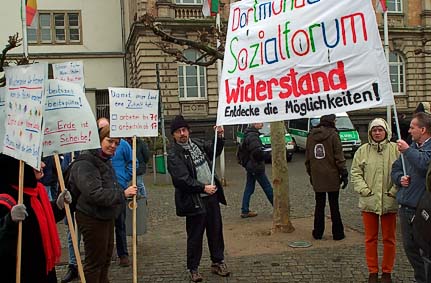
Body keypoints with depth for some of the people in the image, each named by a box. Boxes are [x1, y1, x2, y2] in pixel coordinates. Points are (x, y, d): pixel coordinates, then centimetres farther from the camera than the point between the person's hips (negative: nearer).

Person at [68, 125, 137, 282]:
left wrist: (126, 198, 15)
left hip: (106, 216, 10)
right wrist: (123, 194, -24)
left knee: (106, 257, 21)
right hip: (92, 218, -10)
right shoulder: (85, 163, -20)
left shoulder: (105, 160, 12)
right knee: (94, 261, 2)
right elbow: (94, 194, -29)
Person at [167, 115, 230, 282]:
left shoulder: (197, 143, 8)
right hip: (194, 201, -6)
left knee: (216, 231, 15)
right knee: (195, 236, 5)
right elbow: (182, 180, -20)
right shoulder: (173, 155, -12)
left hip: (212, 196, 6)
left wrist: (219, 137, 8)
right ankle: (193, 269, 21)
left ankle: (218, 262, 31)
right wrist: (203, 188, -21)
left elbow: (214, 151, 26)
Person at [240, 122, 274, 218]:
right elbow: (257, 151, -31)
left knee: (249, 189, 12)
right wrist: (262, 157, -11)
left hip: (250, 166, 10)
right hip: (256, 167, -10)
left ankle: (245, 211, 15)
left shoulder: (249, 134, 11)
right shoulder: (252, 136, -21)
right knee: (267, 188, 3)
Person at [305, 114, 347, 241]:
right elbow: (339, 157, -10)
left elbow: (307, 157, 11)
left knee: (319, 205, 12)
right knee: (334, 205, 6)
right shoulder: (333, 135, -9)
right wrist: (344, 174, -4)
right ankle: (337, 233, 12)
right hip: (332, 176, -4)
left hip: (317, 177, 4)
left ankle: (318, 233, 15)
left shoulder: (311, 135, 6)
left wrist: (310, 173, 18)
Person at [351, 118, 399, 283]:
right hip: (368, 201, 1)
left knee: (389, 238, 10)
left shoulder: (396, 149, -2)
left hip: (390, 202, -1)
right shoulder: (362, 151, 3)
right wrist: (364, 190, -7)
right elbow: (355, 173, 3)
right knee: (370, 239, 9)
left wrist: (394, 191, -11)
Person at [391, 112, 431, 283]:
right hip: (405, 207, 8)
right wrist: (400, 178, -2)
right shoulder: (411, 146, 14)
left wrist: (408, 150, -18)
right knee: (410, 247, 17)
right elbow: (395, 169, 19)